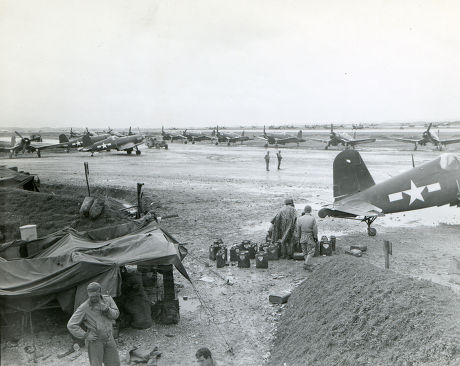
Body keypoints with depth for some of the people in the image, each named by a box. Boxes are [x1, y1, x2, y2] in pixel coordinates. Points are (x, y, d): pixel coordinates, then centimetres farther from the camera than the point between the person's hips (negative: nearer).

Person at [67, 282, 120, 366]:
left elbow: (115, 314, -6)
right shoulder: (84, 308, -19)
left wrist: (107, 309, -26)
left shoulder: (107, 299, -7)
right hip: (94, 340, -4)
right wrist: (85, 335, -21)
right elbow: (71, 325, -16)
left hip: (108, 338, 4)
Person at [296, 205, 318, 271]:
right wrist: (316, 237, 1)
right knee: (310, 252, 5)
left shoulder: (300, 219, -6)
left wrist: (299, 238, 9)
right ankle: (306, 264, -6)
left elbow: (298, 230, -1)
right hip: (310, 238, -3)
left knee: (305, 252, 16)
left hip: (302, 238, 3)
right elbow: (315, 229, -11)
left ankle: (308, 264, 23)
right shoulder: (312, 219, -14)